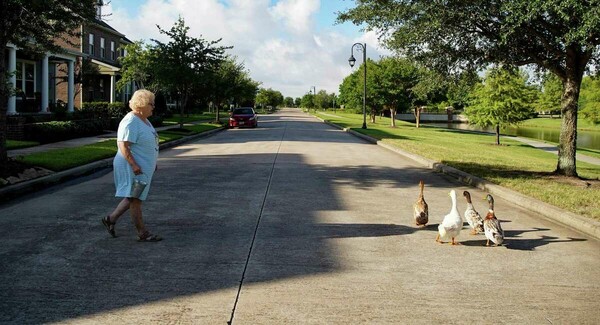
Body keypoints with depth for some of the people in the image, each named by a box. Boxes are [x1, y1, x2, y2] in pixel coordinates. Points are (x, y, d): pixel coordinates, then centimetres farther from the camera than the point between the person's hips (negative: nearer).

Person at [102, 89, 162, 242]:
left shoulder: (144, 120, 12)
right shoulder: (131, 122, -19)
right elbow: (123, 145, -24)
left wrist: (152, 162, 21)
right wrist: (134, 165, -28)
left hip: (142, 166, 10)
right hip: (133, 168, -10)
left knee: (133, 197, 17)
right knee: (135, 199, -2)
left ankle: (111, 219, 27)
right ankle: (142, 233, 4)